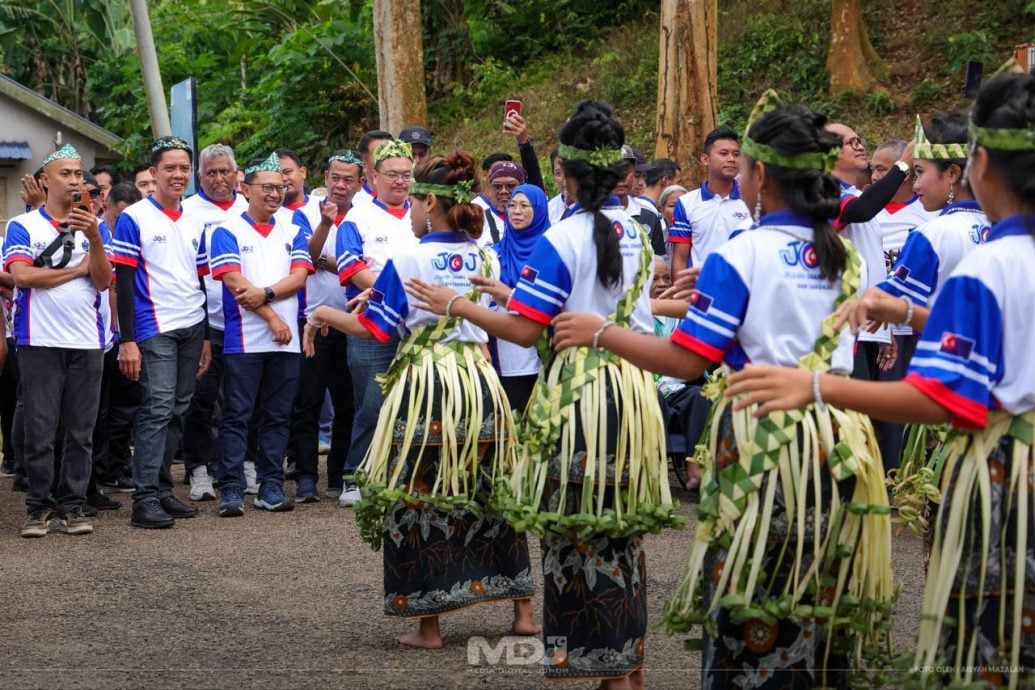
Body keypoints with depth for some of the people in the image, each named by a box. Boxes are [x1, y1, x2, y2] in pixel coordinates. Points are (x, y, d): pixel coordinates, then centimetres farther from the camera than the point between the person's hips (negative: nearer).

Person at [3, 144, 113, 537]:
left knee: (81, 431, 4)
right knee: (40, 429, -1)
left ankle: (72, 506, 11)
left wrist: (94, 239, -15)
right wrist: (79, 269, -4)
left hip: (87, 342, 3)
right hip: (40, 341, -3)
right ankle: (39, 507, 6)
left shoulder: (94, 227, 12)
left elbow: (104, 280, 1)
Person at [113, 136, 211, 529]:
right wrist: (127, 340, -13)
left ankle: (162, 487, 13)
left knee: (178, 411, 6)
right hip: (154, 329, -6)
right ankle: (145, 499, -12)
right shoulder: (134, 219, -3)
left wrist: (206, 337, 16)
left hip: (192, 328, 6)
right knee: (157, 409, -13)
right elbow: (123, 280, -7)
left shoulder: (194, 224, 15)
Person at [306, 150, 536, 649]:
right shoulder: (484, 258, 6)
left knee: (419, 497, 4)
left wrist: (323, 315, 12)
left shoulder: (409, 259, -9)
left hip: (424, 384, -5)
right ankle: (523, 611, 19)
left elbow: (372, 328, -6)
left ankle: (428, 625, 7)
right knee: (491, 493, 14)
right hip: (480, 379, 5)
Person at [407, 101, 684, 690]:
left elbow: (526, 329, -15)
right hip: (635, 388, 7)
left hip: (581, 392, -7)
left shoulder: (562, 240, -13)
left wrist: (454, 304, -3)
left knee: (579, 528, 3)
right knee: (623, 526, 15)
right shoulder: (637, 233, 7)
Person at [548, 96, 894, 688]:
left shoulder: (741, 256, -13)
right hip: (837, 442, 6)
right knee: (821, 595, 15)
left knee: (754, 600, 4)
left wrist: (601, 333, -5)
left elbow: (687, 361, -16)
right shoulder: (848, 258, 5)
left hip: (762, 442, -6)